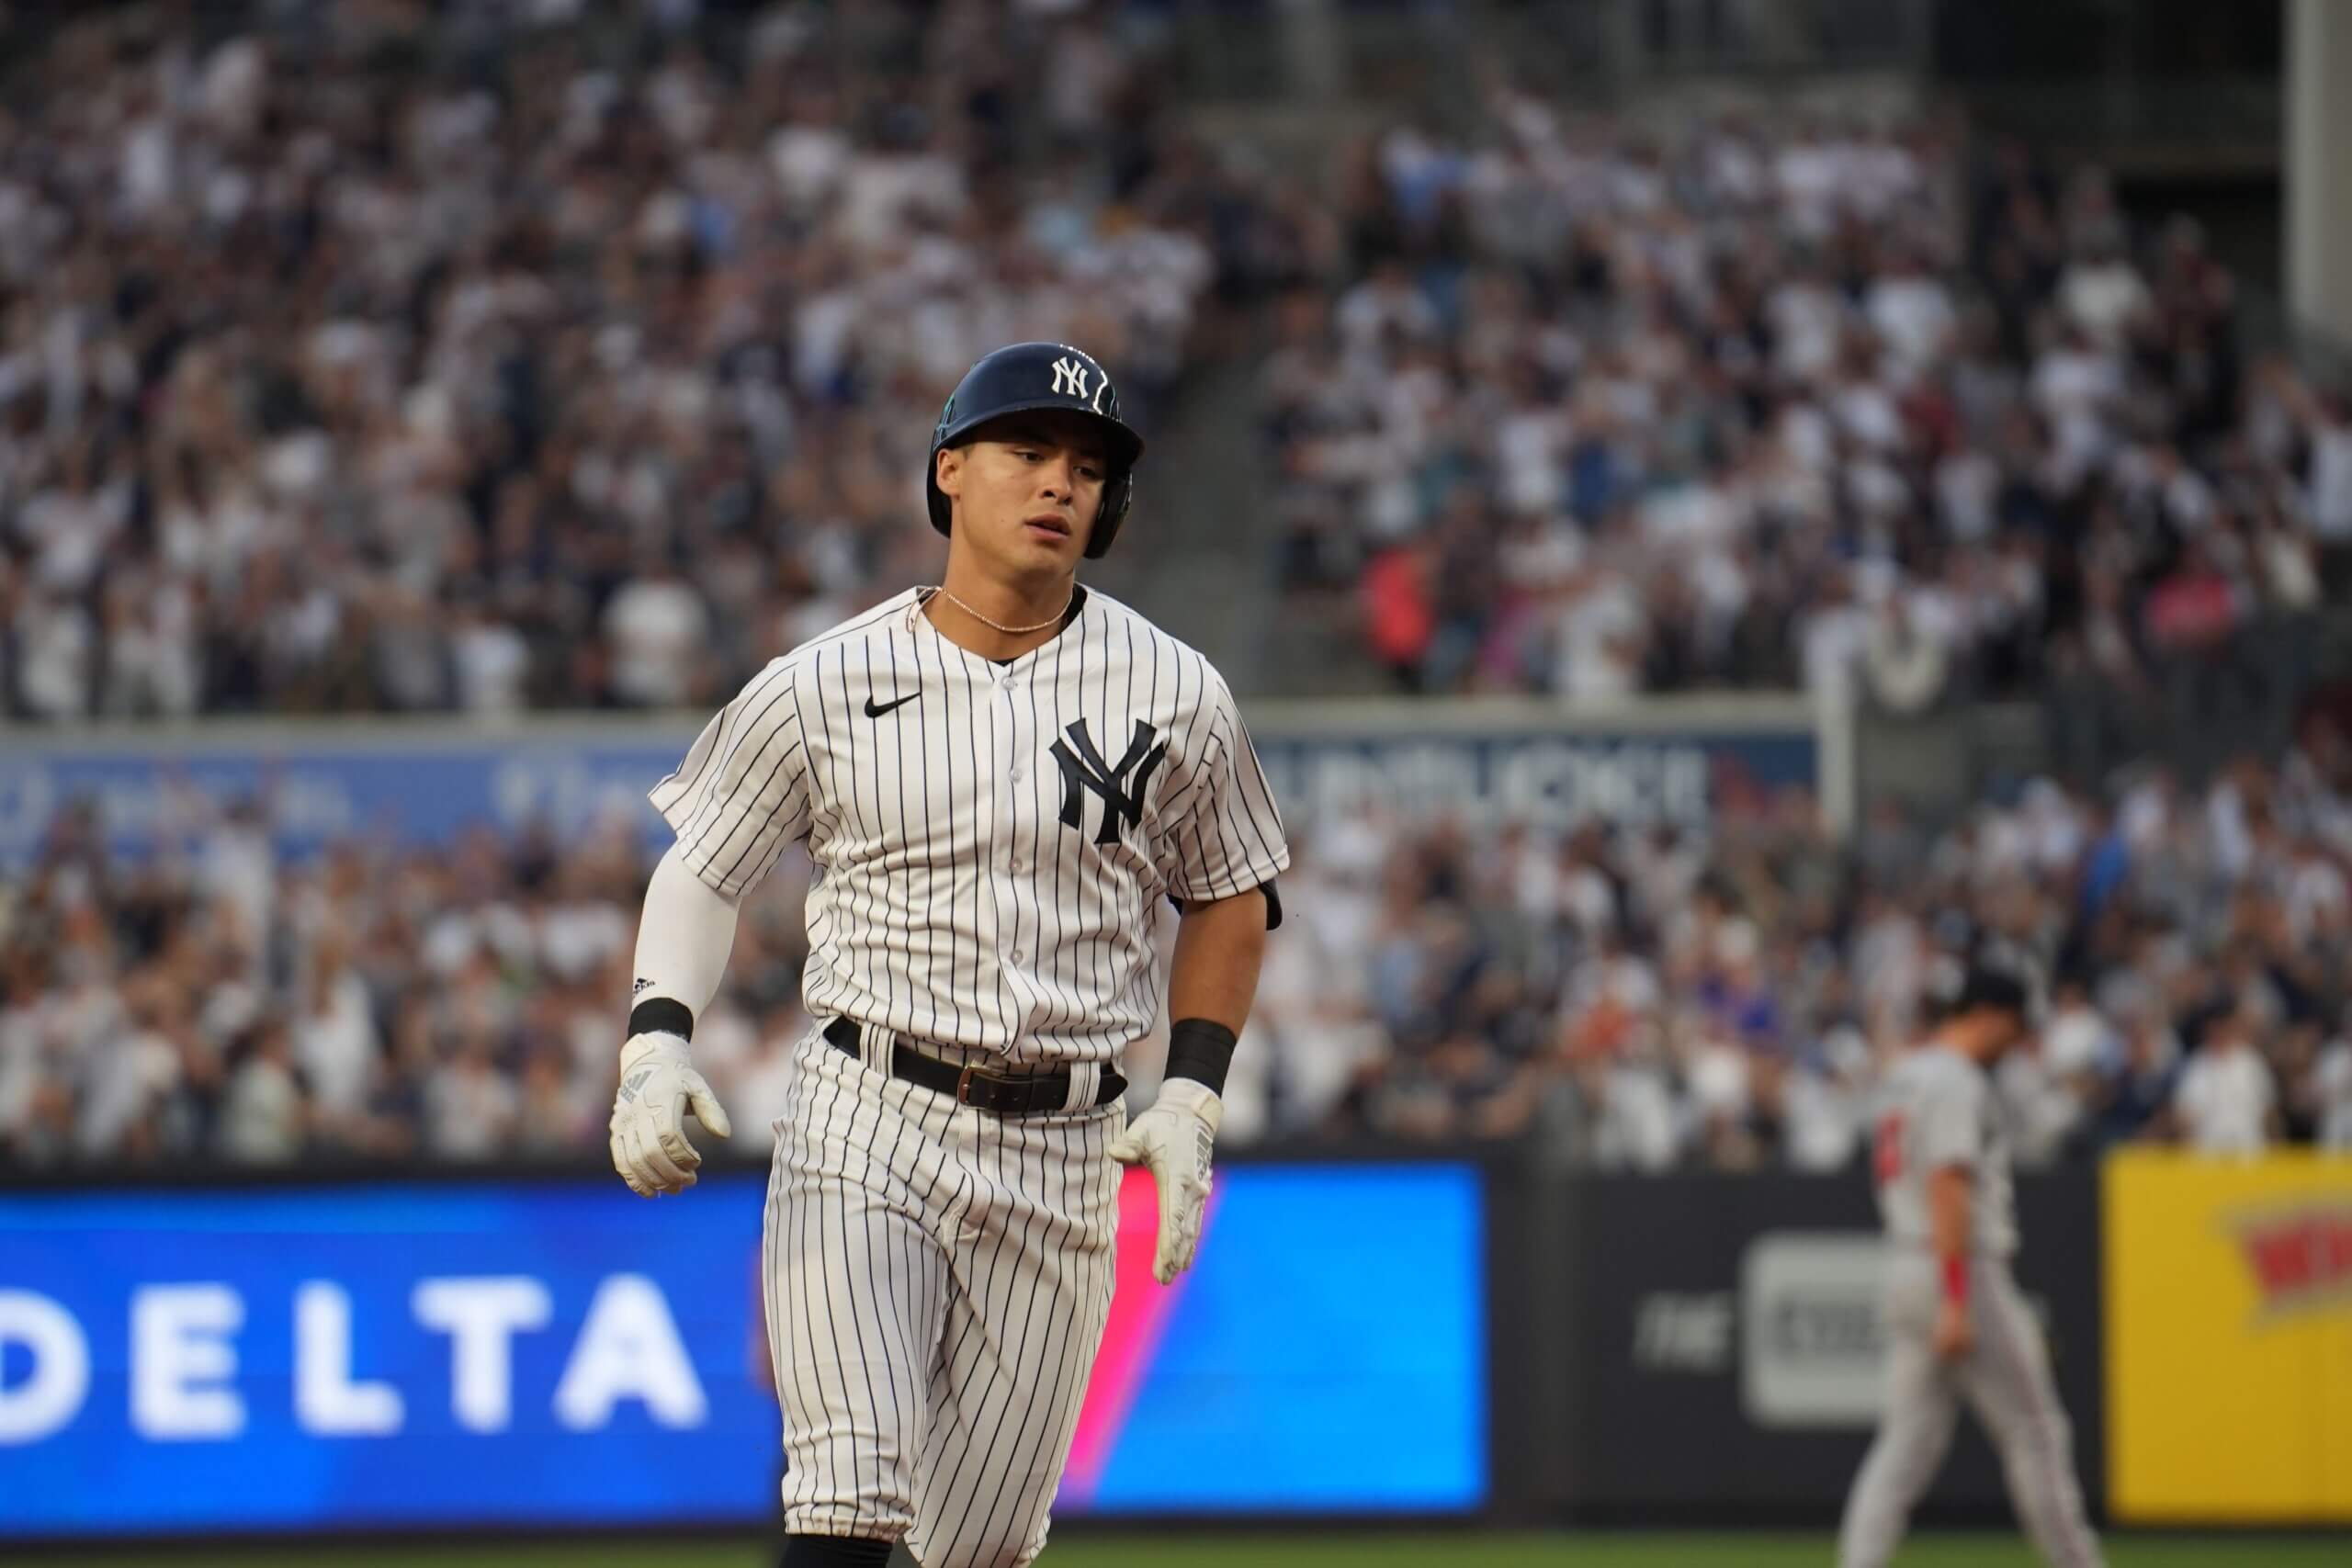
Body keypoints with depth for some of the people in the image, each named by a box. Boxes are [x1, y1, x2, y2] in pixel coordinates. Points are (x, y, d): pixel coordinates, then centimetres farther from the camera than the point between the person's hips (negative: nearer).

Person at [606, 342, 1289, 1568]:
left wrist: (1191, 1101, 4)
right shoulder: (827, 686, -1)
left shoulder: (1173, 695, 2)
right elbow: (703, 868, 8)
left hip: (1059, 1161, 2)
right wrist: (655, 1042, -9)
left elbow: (1229, 900, 15)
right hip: (863, 1130, -2)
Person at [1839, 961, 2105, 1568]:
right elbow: (1947, 1190, -20)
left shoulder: (1906, 1077, 19)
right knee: (2034, 1431, 1)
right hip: (1963, 1270, -9)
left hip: (1906, 1270, 9)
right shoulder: (1957, 1082, -12)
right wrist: (1956, 1304, -25)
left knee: (1909, 1441, 4)